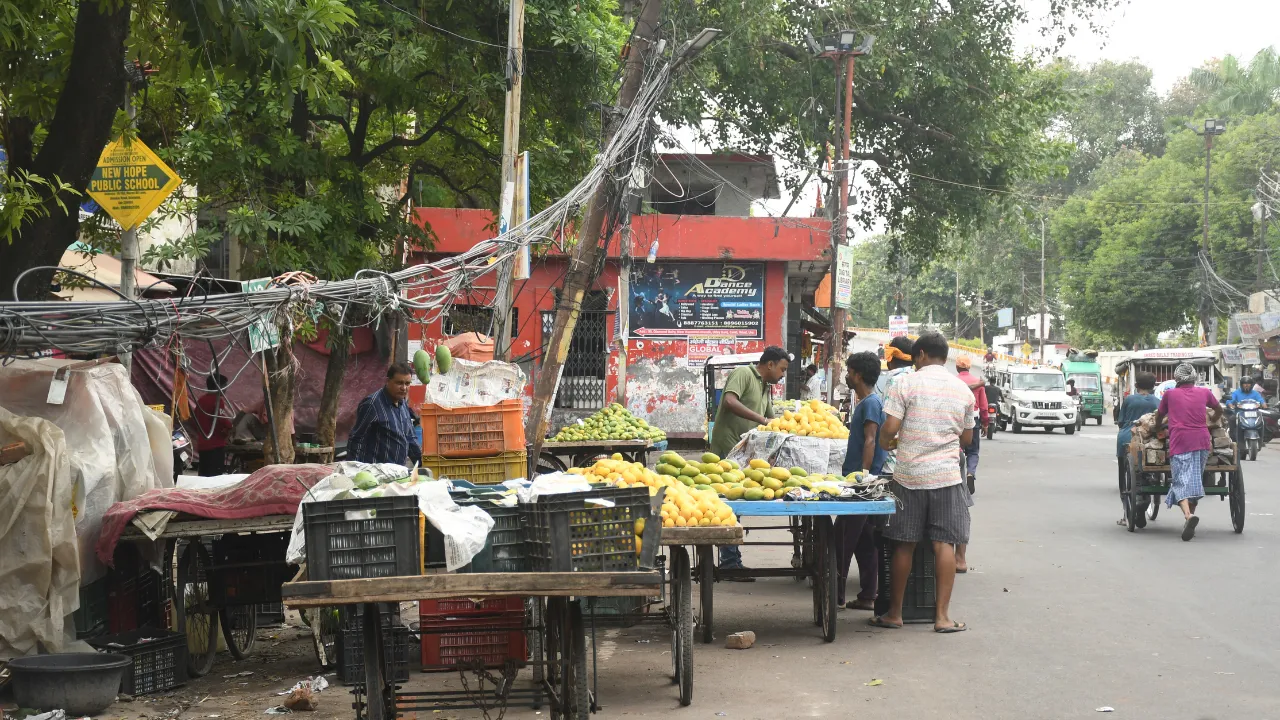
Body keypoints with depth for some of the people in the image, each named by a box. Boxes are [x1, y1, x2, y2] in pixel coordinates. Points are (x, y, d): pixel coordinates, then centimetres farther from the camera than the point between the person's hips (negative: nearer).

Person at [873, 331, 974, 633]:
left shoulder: (906, 384, -5)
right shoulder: (963, 390, 7)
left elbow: (889, 429, -10)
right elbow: (967, 438, 14)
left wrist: (886, 443, 11)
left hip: (909, 475, -1)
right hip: (947, 476, 1)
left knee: (904, 545, 6)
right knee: (944, 544, 3)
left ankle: (894, 613, 14)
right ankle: (942, 615, 0)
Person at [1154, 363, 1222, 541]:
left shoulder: (1170, 394, 10)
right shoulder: (1204, 392, 15)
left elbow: (1159, 416, 24)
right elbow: (1219, 410, 32)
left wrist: (1157, 427, 44)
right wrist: (1212, 422, 51)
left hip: (1180, 441, -3)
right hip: (1202, 440, 3)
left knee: (1181, 481, -8)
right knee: (1196, 480, 12)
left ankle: (1188, 514, -32)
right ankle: (1191, 517, 13)